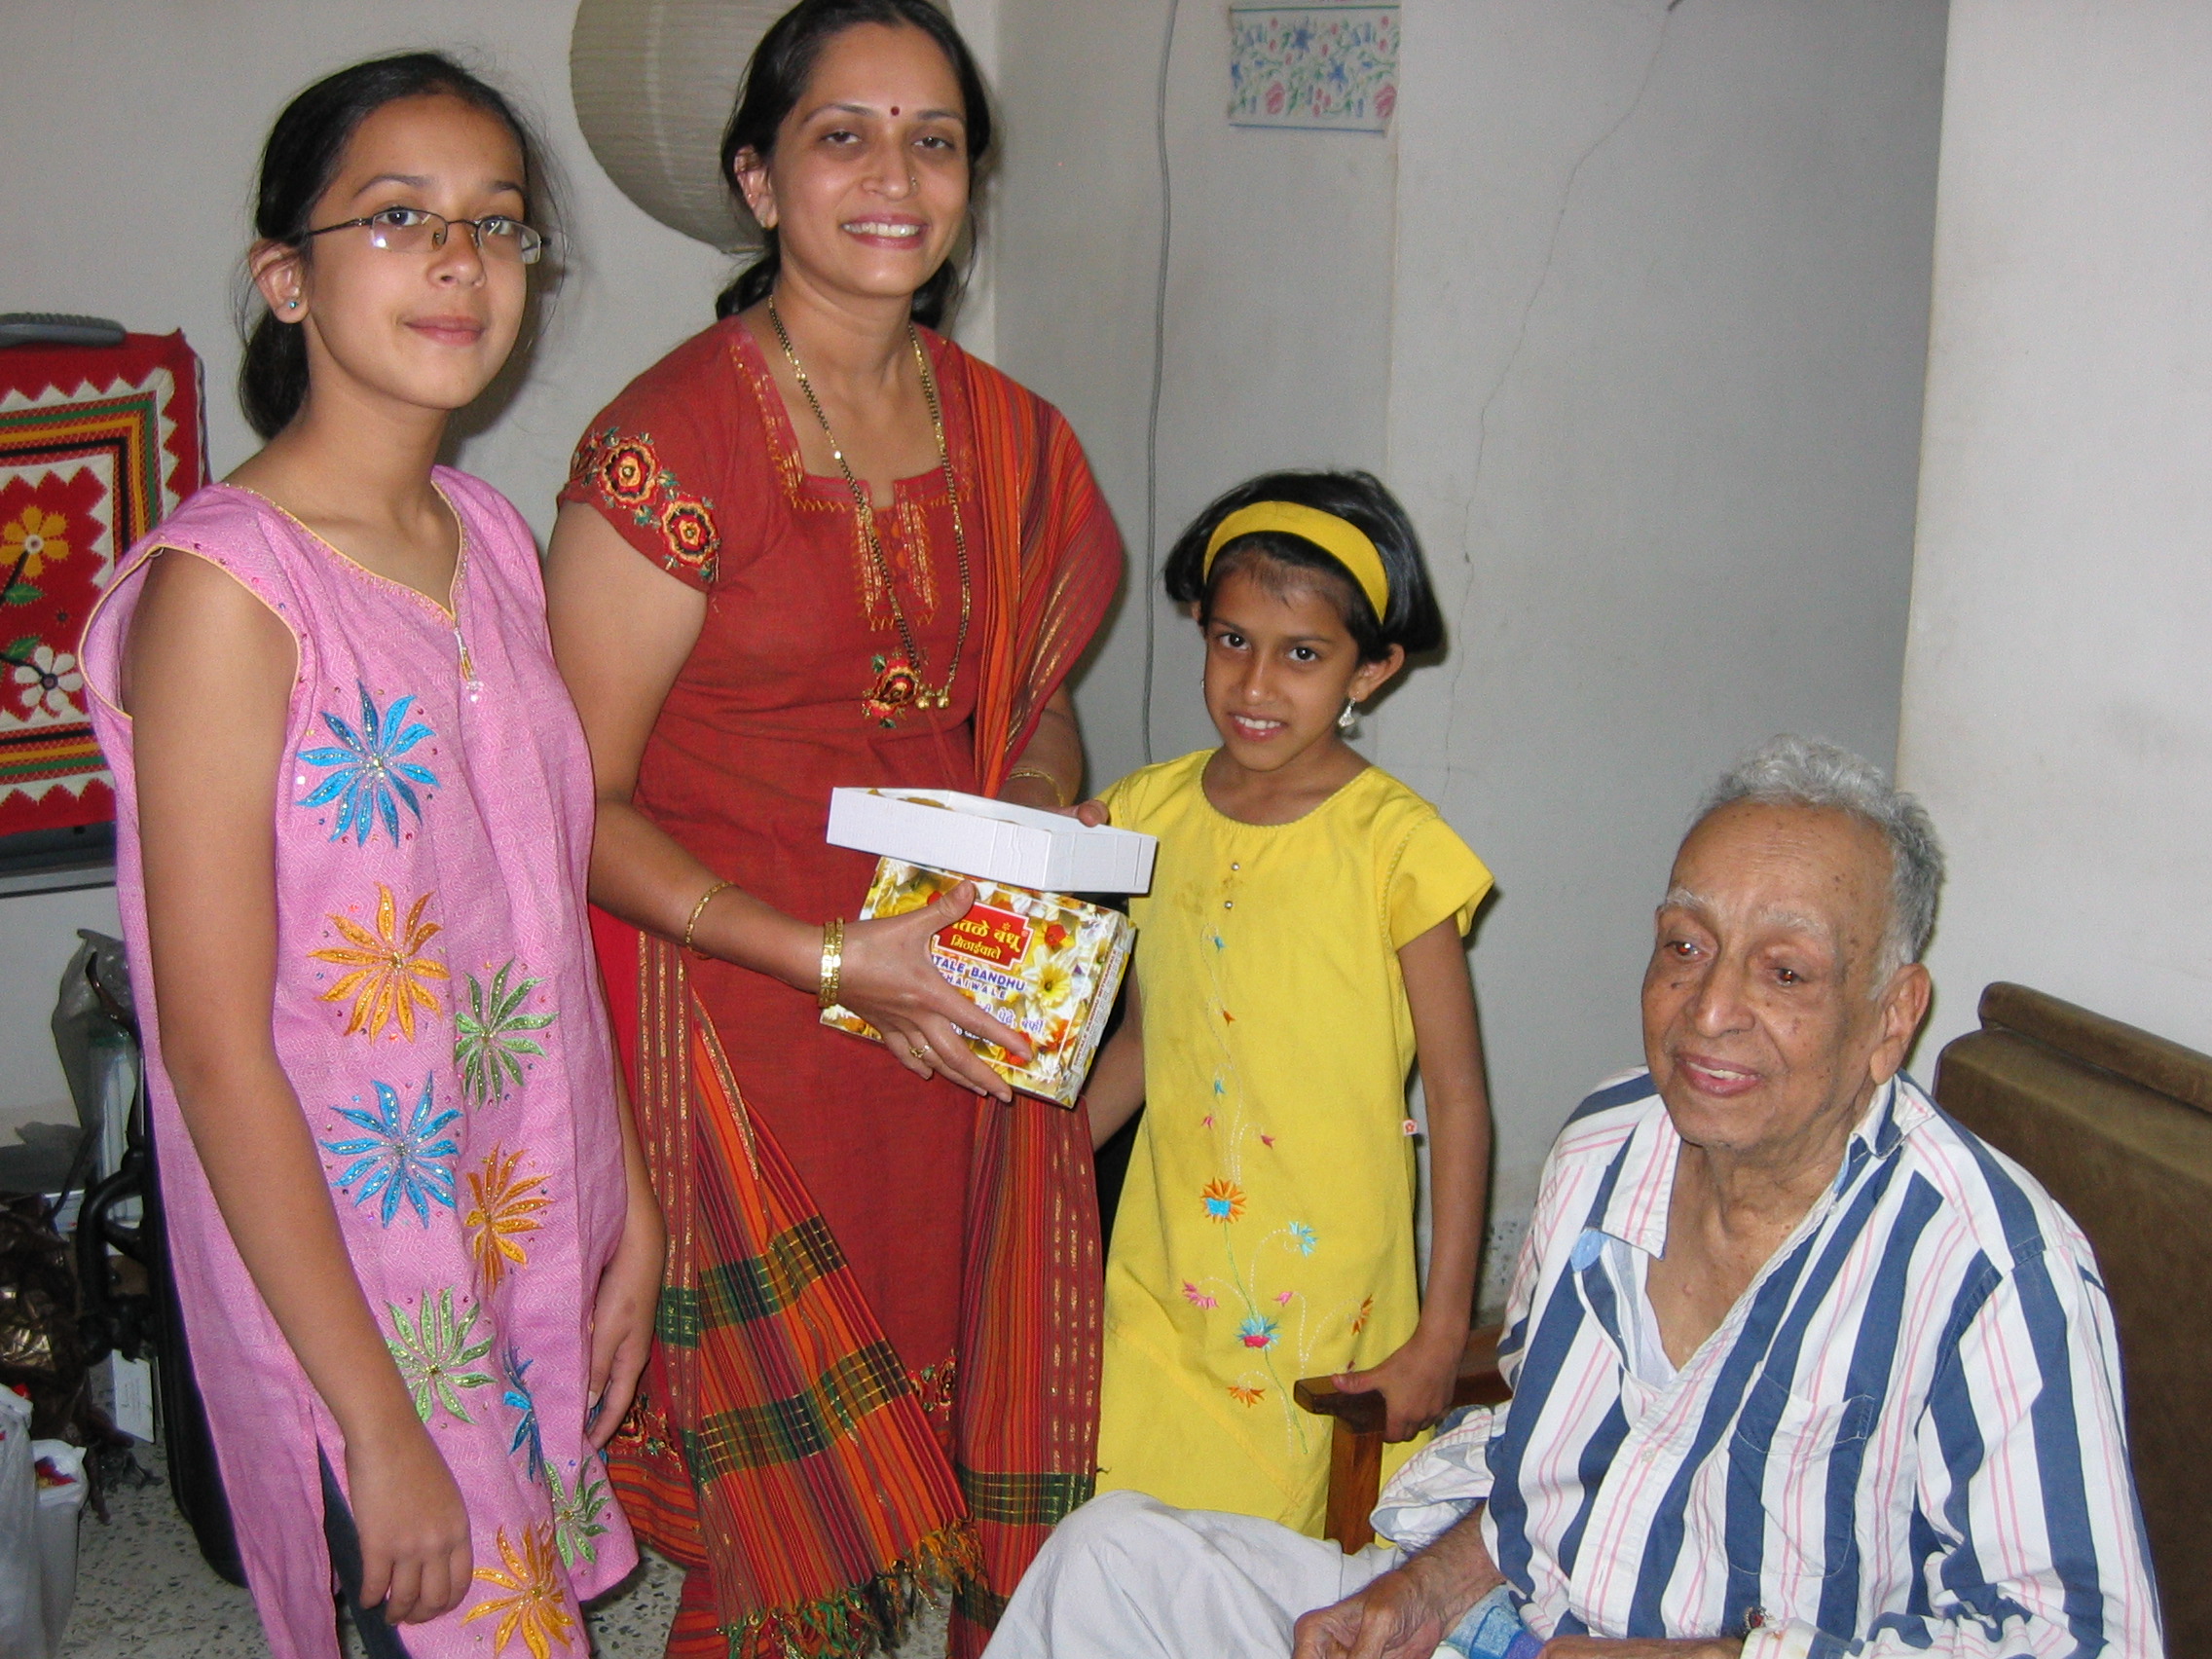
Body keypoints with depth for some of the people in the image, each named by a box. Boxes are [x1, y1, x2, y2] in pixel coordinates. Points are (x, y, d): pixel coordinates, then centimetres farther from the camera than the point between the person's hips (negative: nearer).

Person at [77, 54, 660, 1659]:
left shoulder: (497, 536, 3)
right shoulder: (227, 589, -19)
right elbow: (217, 1051, -19)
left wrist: (631, 1211, 9)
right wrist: (381, 1425, -18)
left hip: (541, 1246, 7)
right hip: (359, 1290, -7)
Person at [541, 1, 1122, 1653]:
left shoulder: (1010, 437, 6)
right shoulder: (670, 441, -12)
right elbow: (582, 806, -12)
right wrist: (830, 955, -19)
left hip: (959, 1019, 5)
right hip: (745, 1033, -5)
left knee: (982, 1481, 12)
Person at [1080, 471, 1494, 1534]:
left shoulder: (1393, 845, -12)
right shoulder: (1152, 812, 2)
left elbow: (1457, 1098, -8)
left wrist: (1441, 1336, -9)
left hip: (1325, 1299, -4)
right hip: (1160, 1283, 4)